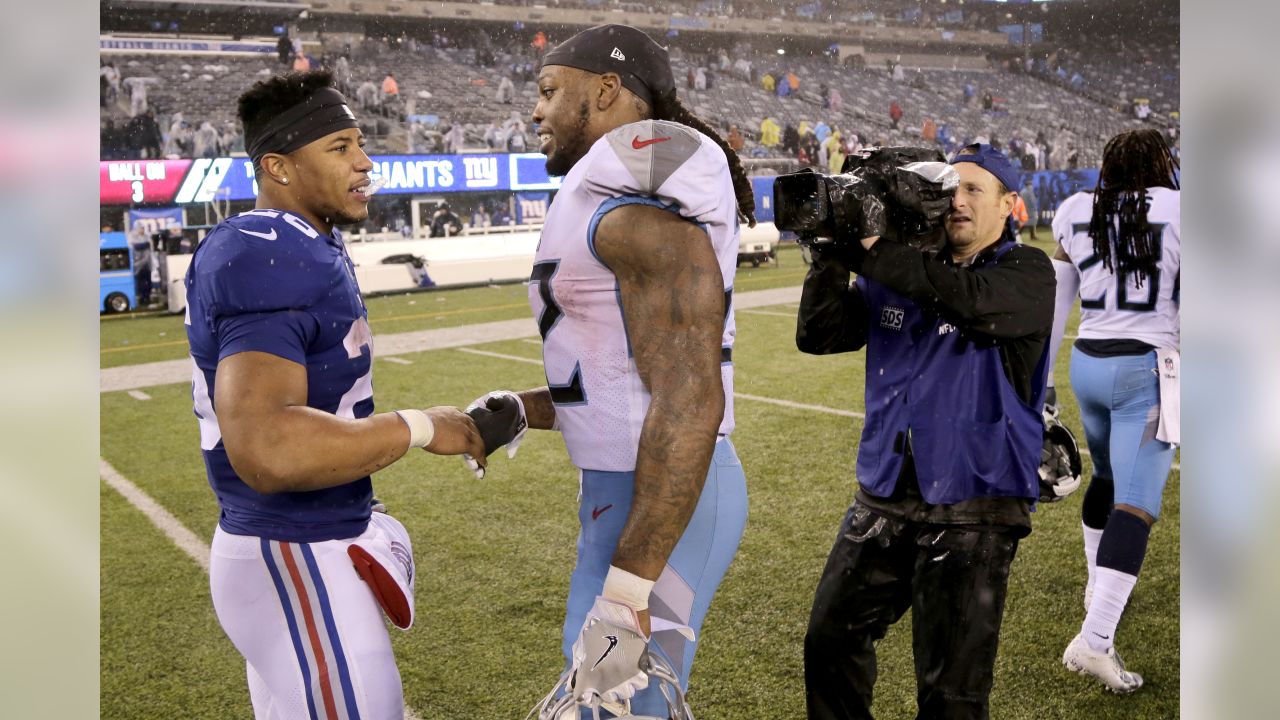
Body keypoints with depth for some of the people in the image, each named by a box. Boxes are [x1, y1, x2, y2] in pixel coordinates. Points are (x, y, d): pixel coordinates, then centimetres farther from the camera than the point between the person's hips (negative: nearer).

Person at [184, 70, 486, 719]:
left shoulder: (295, 249, 10)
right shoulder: (273, 261, -22)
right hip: (299, 561, -10)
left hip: (287, 544, 10)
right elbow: (265, 450, -34)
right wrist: (419, 428, -24)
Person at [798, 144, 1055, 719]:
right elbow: (817, 335, 1)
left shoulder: (1027, 273, -4)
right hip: (882, 500, 5)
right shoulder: (899, 274, 8)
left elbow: (970, 300, -26)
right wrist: (832, 252, -13)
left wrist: (871, 251, -23)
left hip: (971, 515, -5)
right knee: (830, 642, 14)